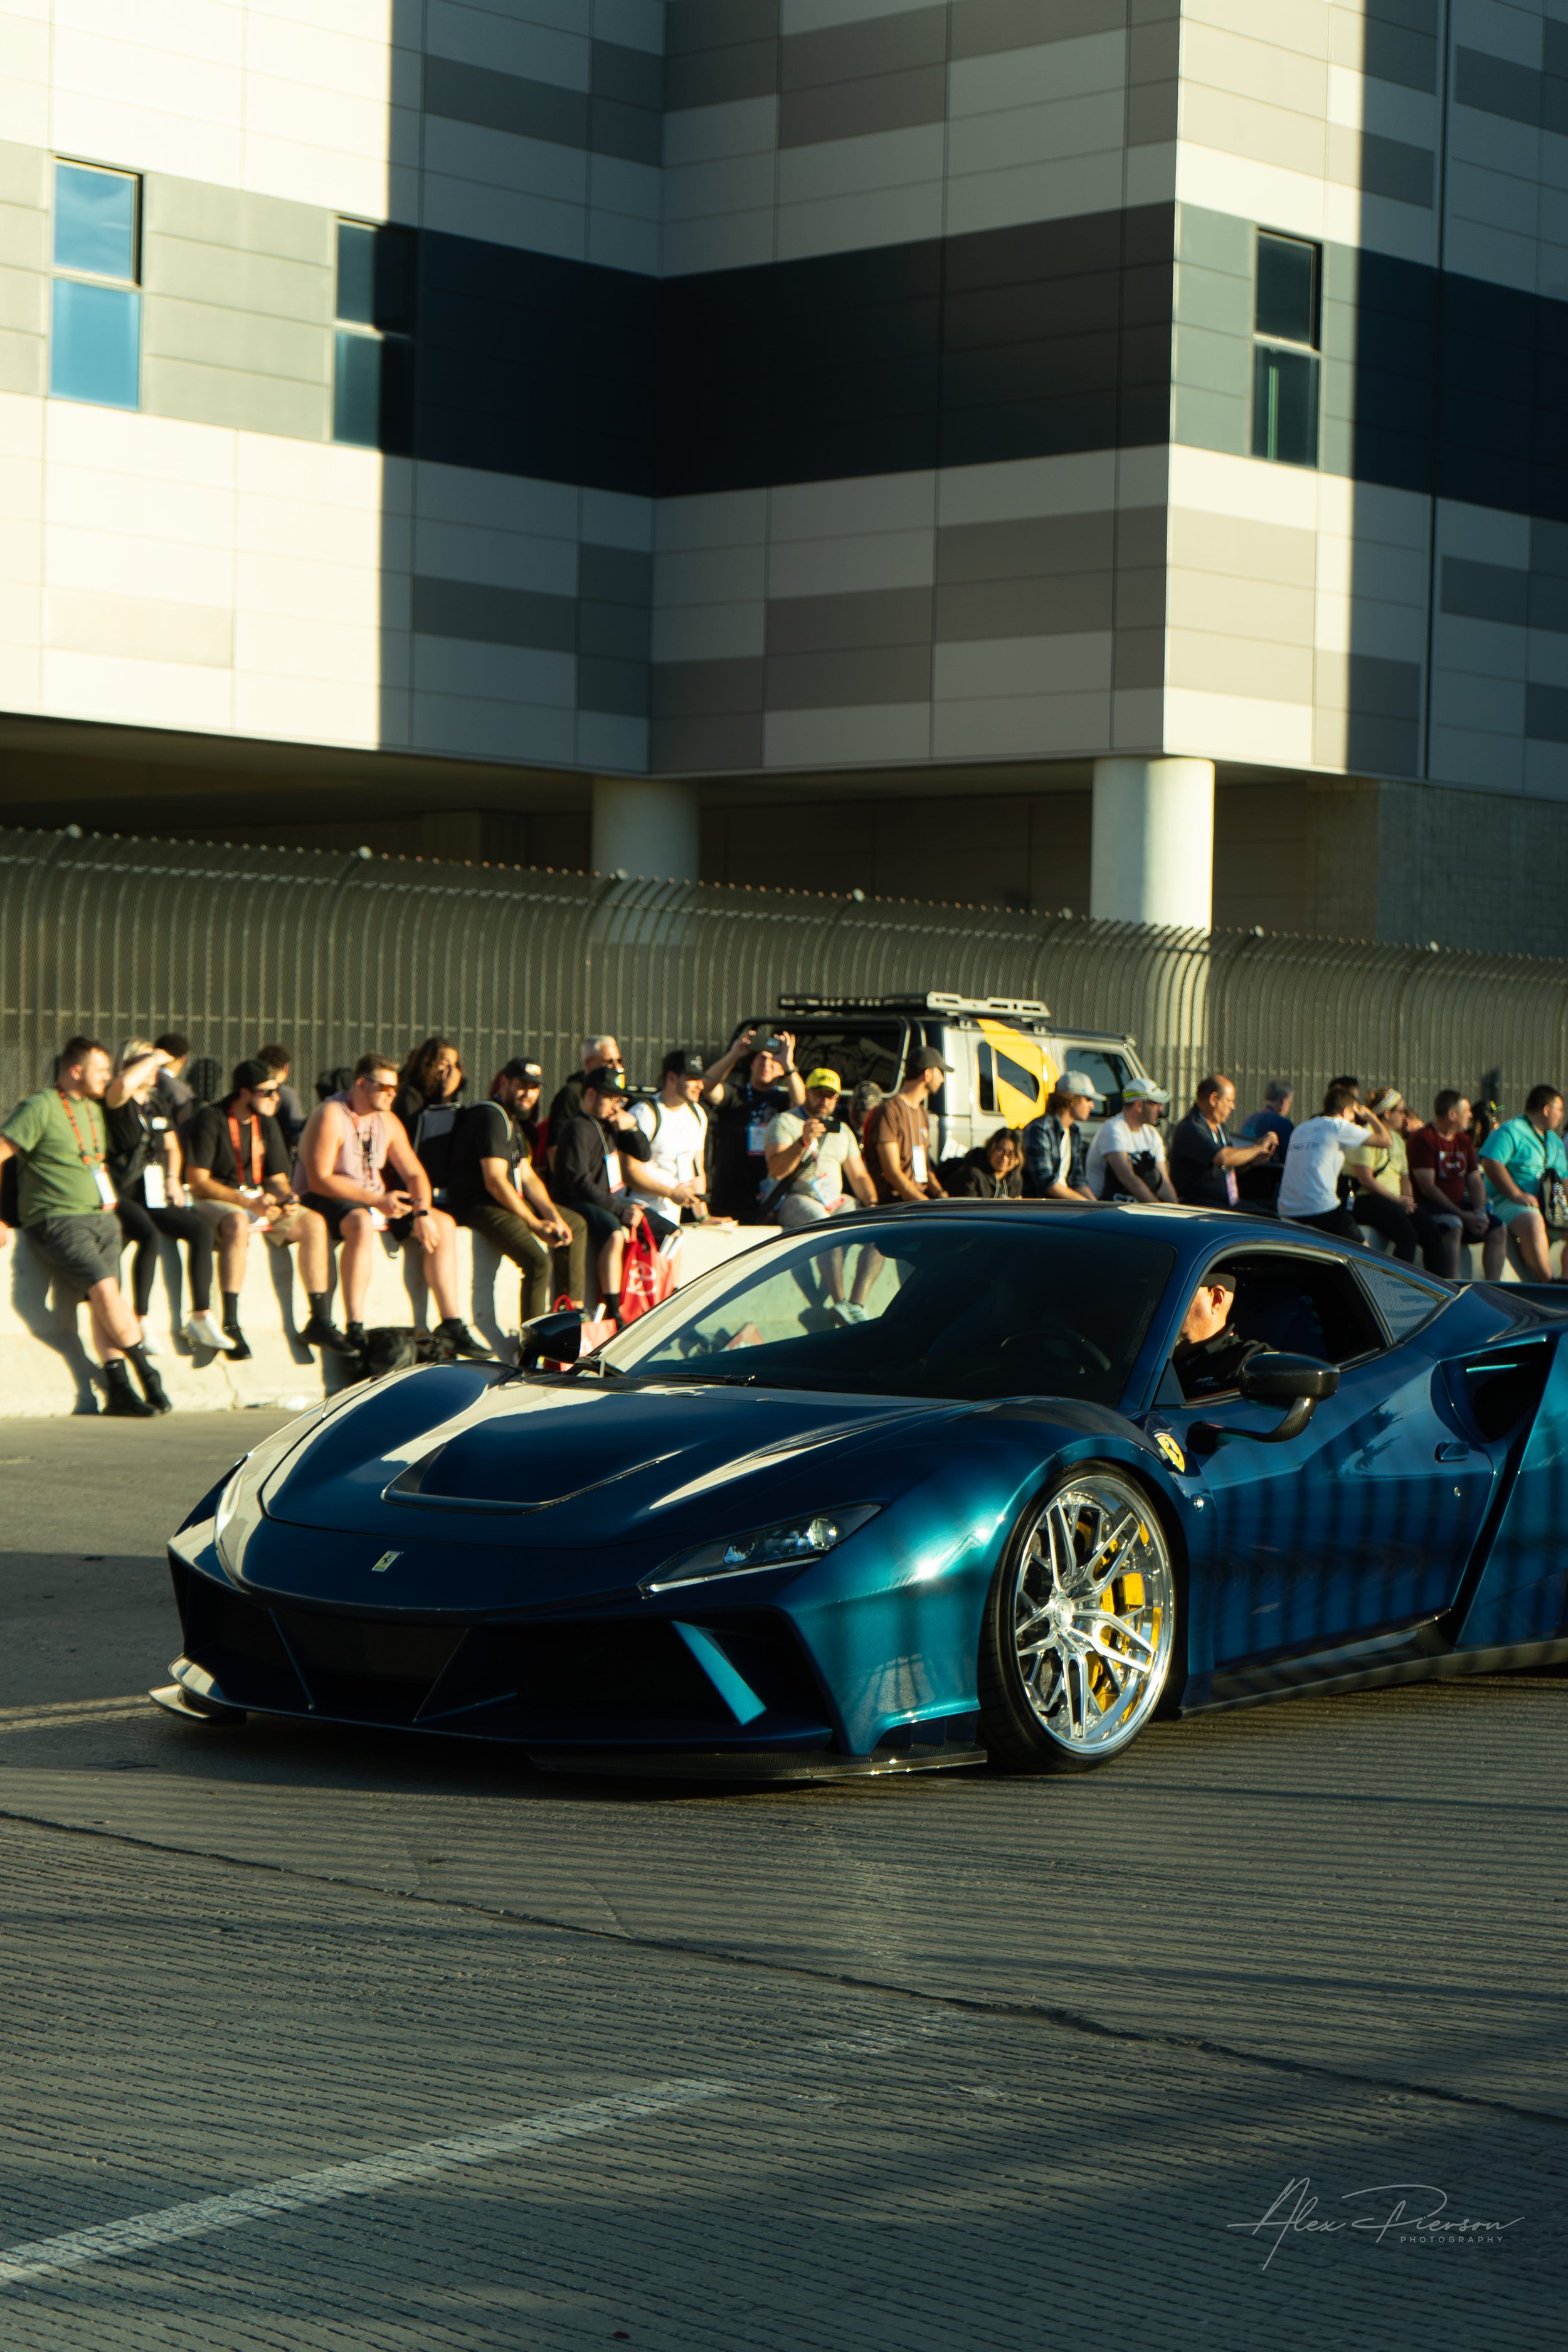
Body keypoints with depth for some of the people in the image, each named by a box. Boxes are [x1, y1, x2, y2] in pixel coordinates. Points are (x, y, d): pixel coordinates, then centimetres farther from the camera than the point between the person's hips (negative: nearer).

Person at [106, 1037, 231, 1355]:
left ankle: (201, 1317, -12)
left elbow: (171, 1148, 29)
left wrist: (173, 1179, 10)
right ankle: (140, 1324, -27)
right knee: (149, 1236, -34)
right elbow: (124, 1084, -30)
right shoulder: (118, 1105, -5)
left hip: (154, 1196, 7)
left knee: (201, 1229, -15)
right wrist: (153, 1058, -14)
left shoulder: (156, 1106, 18)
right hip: (122, 1196, -7)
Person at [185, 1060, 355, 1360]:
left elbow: (277, 1178, 14)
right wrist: (250, 1203, -24)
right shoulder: (211, 1120, -11)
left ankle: (320, 1321, -13)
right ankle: (230, 1325, -40)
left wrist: (287, 1198, -12)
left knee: (314, 1223, -13)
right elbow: (198, 1181, -17)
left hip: (258, 1199, 7)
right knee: (239, 1223, -40)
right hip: (215, 1200, -7)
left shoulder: (267, 1124, 11)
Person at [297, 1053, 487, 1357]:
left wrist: (423, 1213, -12)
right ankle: (355, 1332, -43)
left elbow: (414, 1174, 9)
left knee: (444, 1224, -5)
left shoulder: (388, 1121, 9)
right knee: (362, 1223, -40)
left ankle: (452, 1327, -7)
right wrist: (376, 1201, -26)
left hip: (379, 1201, 8)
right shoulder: (331, 1116, -15)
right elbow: (319, 1180, -22)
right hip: (330, 1201, -8)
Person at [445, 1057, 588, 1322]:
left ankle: (573, 1308, 16)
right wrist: (535, 1224, -19)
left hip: (510, 1201, 11)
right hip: (478, 1208, -11)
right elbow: (495, 1182, -21)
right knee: (539, 1261, -28)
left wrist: (554, 1216, 0)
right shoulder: (492, 1117, -14)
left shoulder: (514, 1122, 20)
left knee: (576, 1224, 18)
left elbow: (528, 1178, 16)